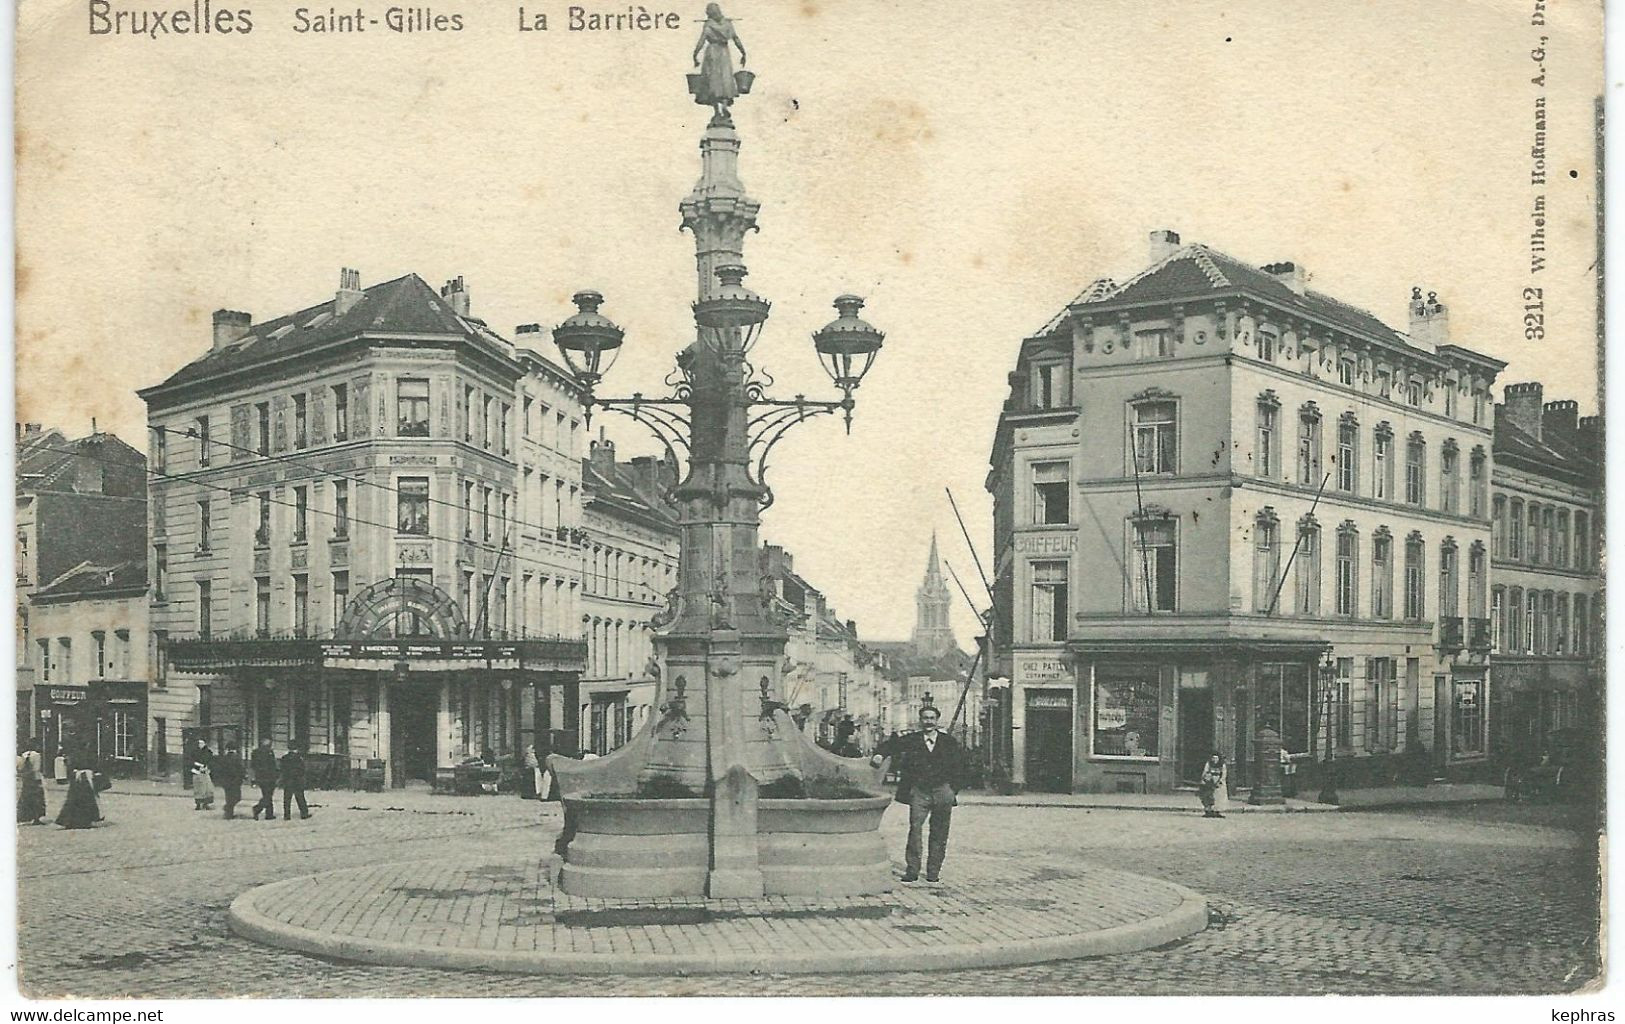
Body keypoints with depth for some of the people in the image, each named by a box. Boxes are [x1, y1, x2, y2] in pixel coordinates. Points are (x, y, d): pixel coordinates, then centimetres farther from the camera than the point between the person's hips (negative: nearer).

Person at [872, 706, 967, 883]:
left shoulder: (950, 742, 7)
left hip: (942, 791, 1)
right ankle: (912, 871, -8)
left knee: (939, 834, 3)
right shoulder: (911, 740, 5)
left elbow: (959, 769, 10)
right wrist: (880, 754, -11)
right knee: (915, 828, -12)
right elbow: (890, 745, 11)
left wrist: (954, 790, 2)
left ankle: (933, 872, 11)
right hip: (919, 792, -1)